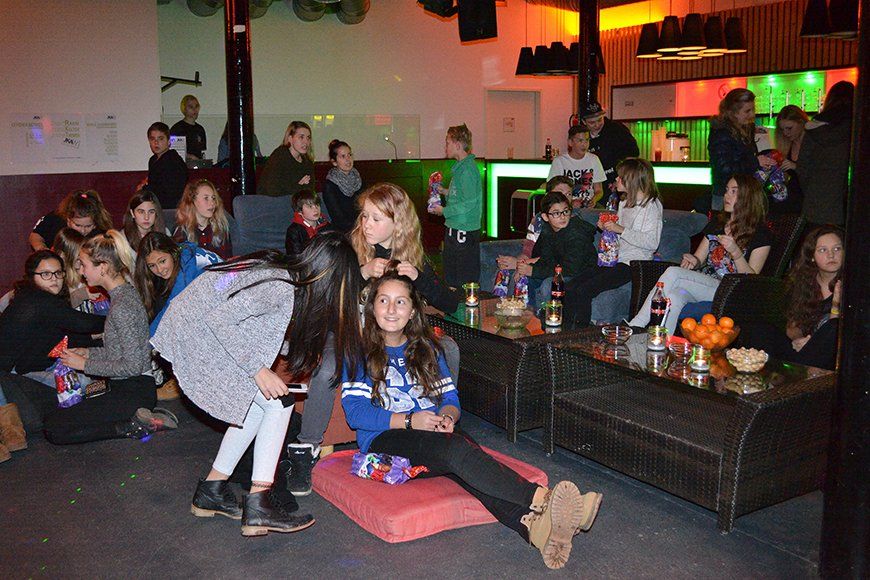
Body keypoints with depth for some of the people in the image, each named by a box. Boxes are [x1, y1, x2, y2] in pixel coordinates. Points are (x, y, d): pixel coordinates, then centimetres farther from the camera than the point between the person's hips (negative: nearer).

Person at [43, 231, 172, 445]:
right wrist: (88, 353, 9)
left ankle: (134, 427, -11)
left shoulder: (122, 306, -18)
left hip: (134, 391, -10)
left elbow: (133, 365, -20)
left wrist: (86, 364, -11)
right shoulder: (125, 292, 12)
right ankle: (139, 417, 2)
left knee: (53, 429, -10)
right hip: (125, 387, 10)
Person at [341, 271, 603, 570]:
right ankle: (542, 499, -52)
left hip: (434, 433, 4)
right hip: (384, 439, -4)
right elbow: (354, 412, -4)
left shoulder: (426, 348, 21)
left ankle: (531, 523, -59)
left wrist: (447, 415, -9)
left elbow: (450, 396, 16)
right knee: (456, 449, -35)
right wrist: (409, 420, -16)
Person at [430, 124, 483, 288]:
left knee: (465, 281, -4)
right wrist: (446, 192, 12)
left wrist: (444, 211, -13)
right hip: (455, 229, 10)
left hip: (464, 231, -10)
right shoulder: (460, 166, 14)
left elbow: (469, 203, -22)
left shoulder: (468, 169, -17)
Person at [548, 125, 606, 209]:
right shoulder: (559, 161, 0)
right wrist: (570, 203, -18)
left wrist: (594, 199, -9)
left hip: (588, 206, 3)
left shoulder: (593, 159, 12)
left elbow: (598, 190, 15)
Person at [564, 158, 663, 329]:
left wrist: (620, 229, -21)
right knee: (569, 288, -10)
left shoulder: (652, 205, -8)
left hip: (633, 264, -8)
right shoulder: (624, 202, 19)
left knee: (583, 291, -24)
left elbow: (652, 242, -18)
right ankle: (567, 330, -4)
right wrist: (606, 227, 8)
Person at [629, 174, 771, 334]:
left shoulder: (761, 234, 3)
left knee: (673, 273, -27)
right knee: (674, 297, -32)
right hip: (700, 286, 5)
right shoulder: (715, 227, 23)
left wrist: (735, 251, -18)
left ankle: (636, 325, -26)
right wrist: (693, 261, -2)